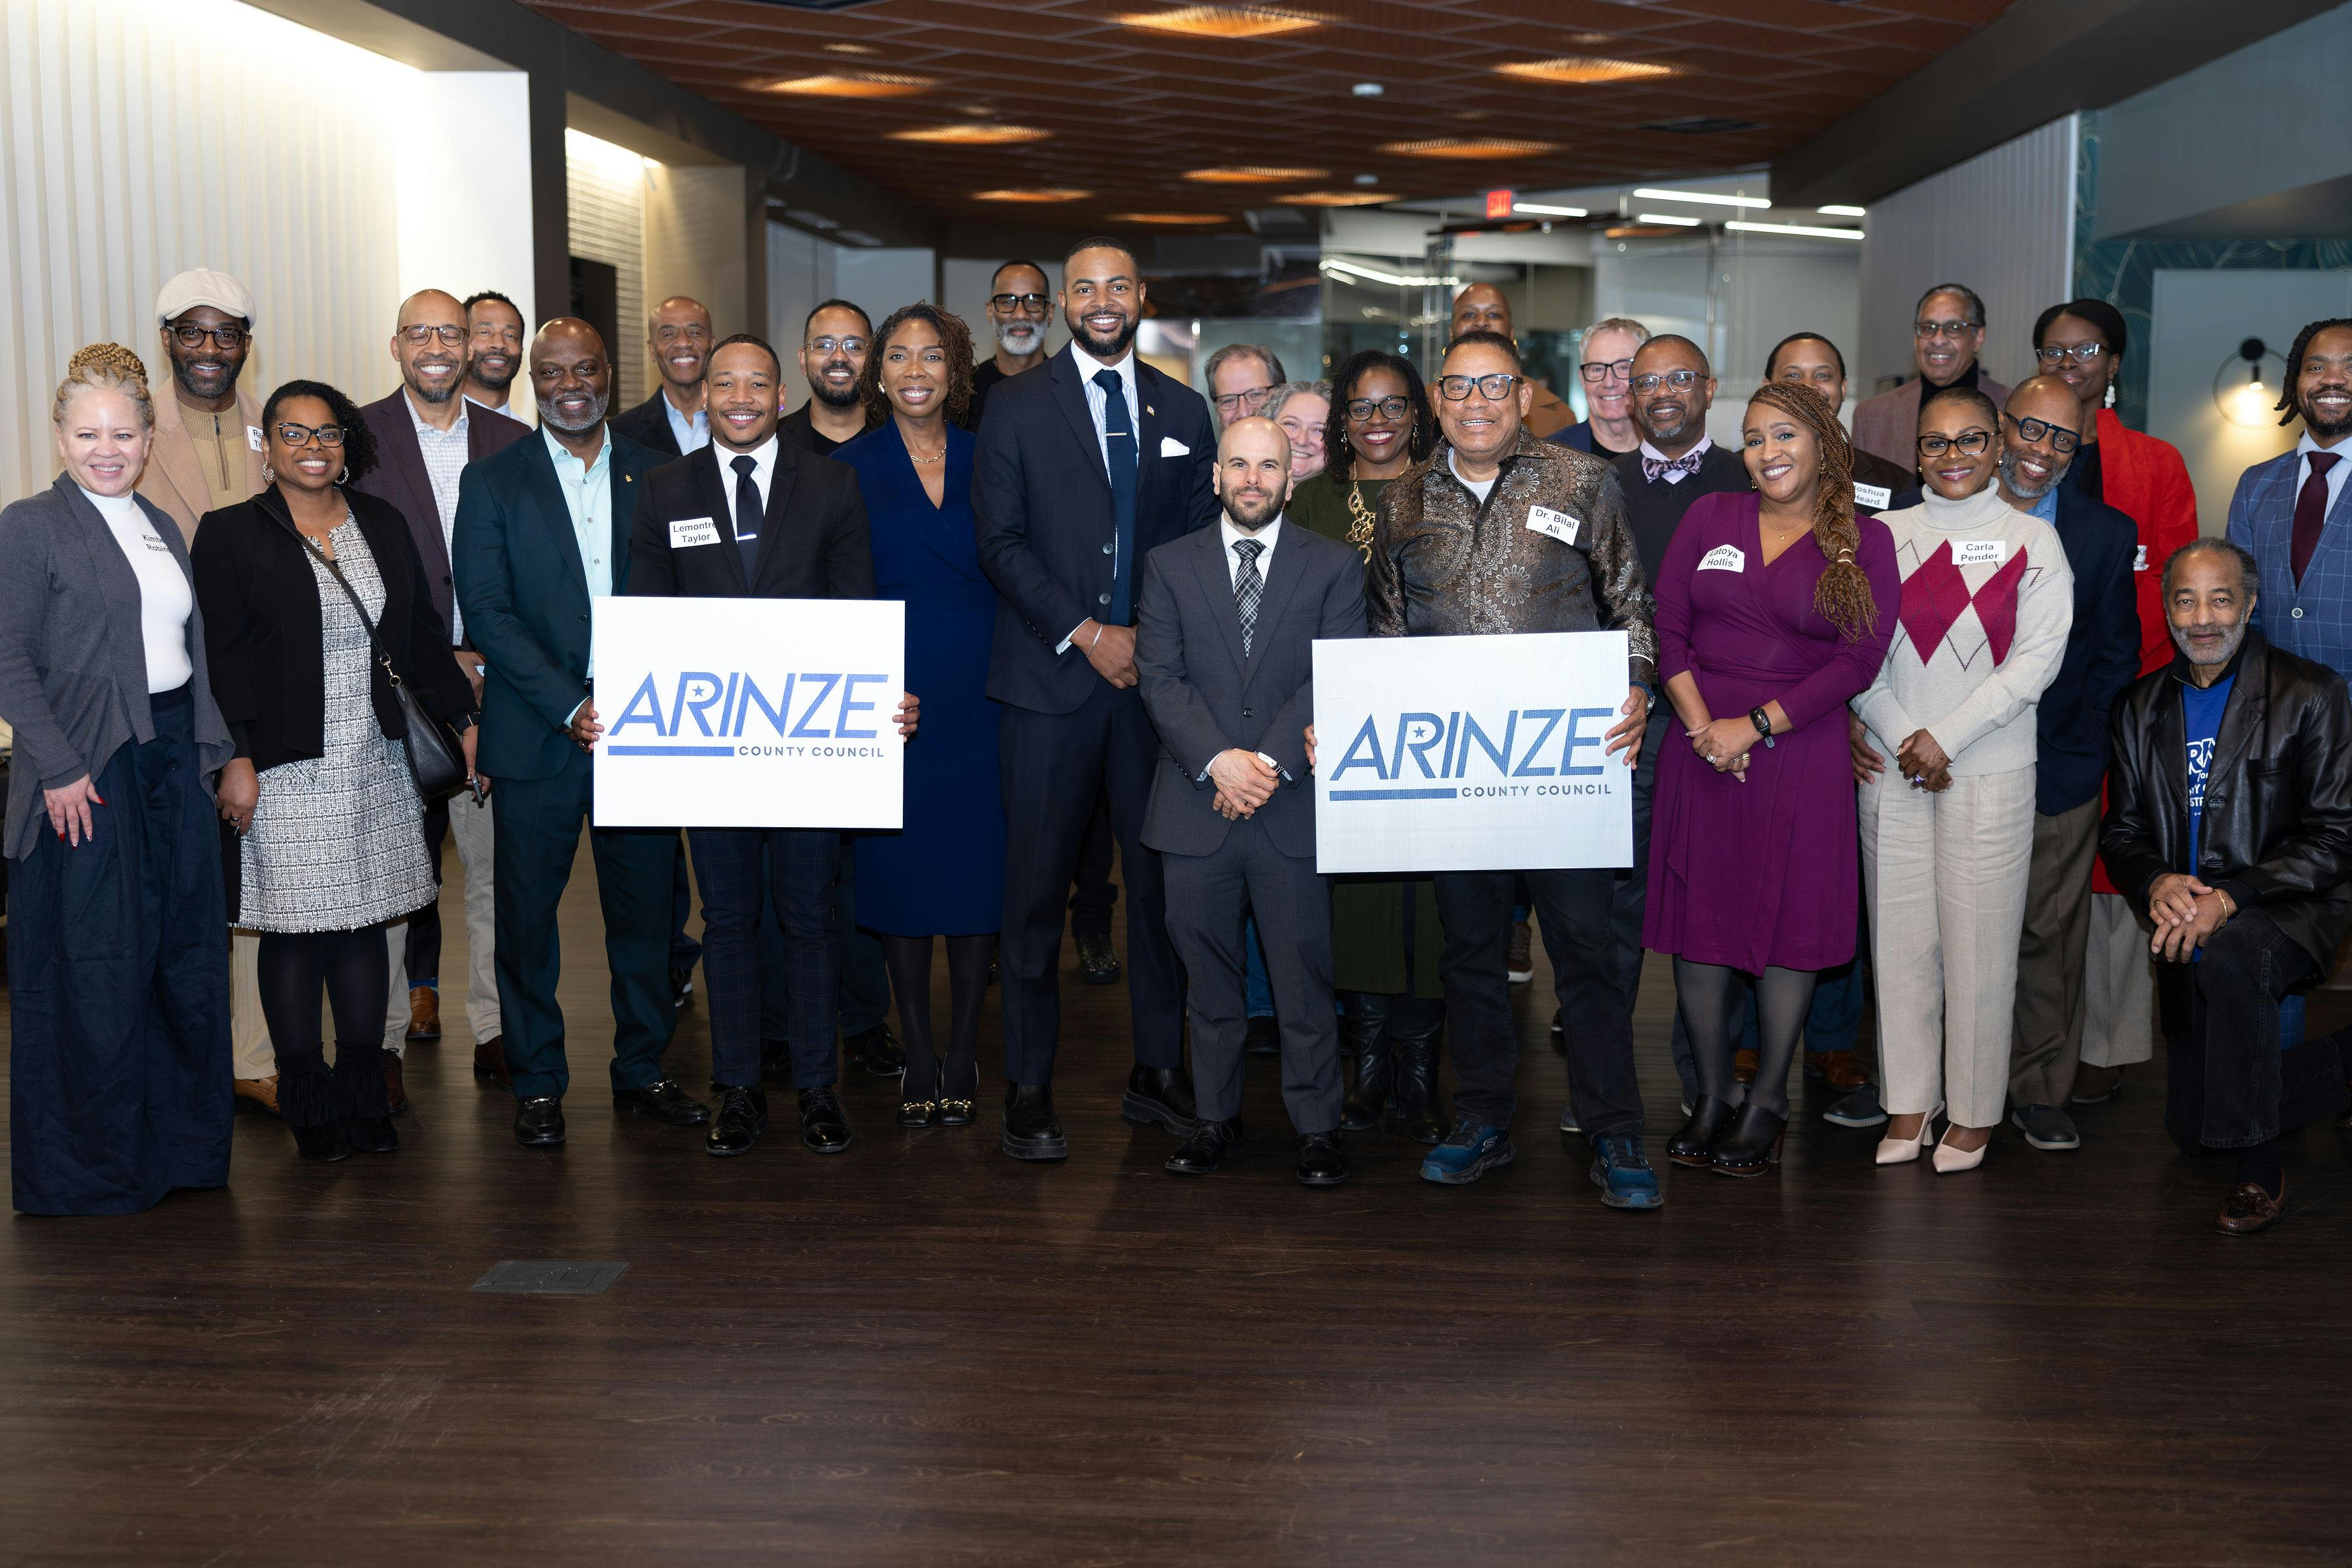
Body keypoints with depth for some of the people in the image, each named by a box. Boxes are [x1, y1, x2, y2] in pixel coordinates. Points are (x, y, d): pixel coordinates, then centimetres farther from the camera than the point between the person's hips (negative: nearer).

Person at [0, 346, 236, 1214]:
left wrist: (213, 748, 10)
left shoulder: (162, 526, 15)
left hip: (176, 759, 7)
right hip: (90, 773, -6)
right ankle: (89, 1165, 13)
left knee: (188, 949, 11)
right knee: (96, 964, 0)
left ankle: (180, 1139, 24)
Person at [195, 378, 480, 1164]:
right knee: (296, 932, 0)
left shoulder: (383, 524, 11)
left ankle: (364, 1095, 17)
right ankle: (308, 1104, 10)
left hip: (374, 761, 4)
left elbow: (422, 634, 15)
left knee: (364, 922, 8)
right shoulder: (230, 534, -2)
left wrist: (464, 718, 10)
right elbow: (221, 656, -7)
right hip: (284, 770, -4)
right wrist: (236, 758, -13)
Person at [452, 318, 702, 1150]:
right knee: (529, 913, 4)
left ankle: (642, 1071, 22)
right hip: (539, 738, -2)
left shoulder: (657, 477, 9)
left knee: (646, 907, 8)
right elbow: (487, 612, -6)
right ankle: (537, 1083, 17)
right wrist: (570, 708, -15)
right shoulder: (494, 482, 2)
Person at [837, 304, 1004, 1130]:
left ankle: (964, 1057, 13)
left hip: (979, 689, 1)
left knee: (977, 865, 2)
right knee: (900, 867, 3)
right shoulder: (849, 467, 4)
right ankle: (919, 1059, 13)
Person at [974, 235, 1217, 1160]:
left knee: (1161, 876, 5)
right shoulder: (1016, 406, 5)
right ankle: (1028, 1087, 8)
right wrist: (1085, 633, -11)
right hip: (1051, 677, -2)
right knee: (1037, 885, -1)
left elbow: (1202, 544, 13)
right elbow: (1000, 541, -3)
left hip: (1156, 671, 3)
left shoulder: (1183, 411, 14)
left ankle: (1158, 1073, 17)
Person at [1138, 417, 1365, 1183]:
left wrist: (1272, 761, -14)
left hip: (1293, 806, -1)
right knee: (1208, 974, 9)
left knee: (1303, 972, 2)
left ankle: (1316, 1126, 13)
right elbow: (1160, 677, 0)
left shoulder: (1335, 567, 6)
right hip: (1196, 805, 1)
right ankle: (1217, 1116, 21)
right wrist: (1218, 761, -13)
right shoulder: (1169, 566, 9)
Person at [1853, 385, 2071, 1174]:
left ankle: (1973, 1110, 14)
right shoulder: (1885, 536, 7)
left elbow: (2039, 657, -5)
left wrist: (1944, 737, -12)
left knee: (1979, 940, 0)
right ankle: (1908, 1105, 17)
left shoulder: (2032, 540, 2)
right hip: (1891, 766, 2)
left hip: (1989, 770, -2)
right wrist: (1901, 738, -10)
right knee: (1900, 934, 5)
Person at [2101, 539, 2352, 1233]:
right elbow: (2121, 830, 7)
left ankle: (2261, 1169, -23)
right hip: (2188, 925, 6)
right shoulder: (2143, 706, 7)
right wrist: (2158, 883, -16)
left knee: (2226, 960, -41)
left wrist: (2230, 898, -25)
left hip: (2286, 912, -5)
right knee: (2191, 1129, 9)